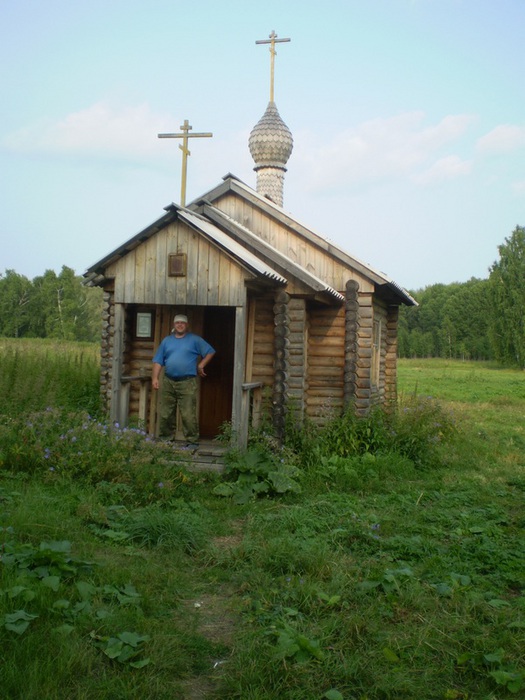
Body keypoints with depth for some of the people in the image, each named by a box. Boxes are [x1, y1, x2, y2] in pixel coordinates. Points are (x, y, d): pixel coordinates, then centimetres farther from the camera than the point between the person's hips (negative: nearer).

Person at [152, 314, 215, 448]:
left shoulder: (195, 340, 6)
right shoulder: (166, 341, 14)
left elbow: (210, 352, 8)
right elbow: (158, 361, 10)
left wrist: (201, 365, 0)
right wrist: (155, 378, 0)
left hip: (187, 383, -4)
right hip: (168, 382, 4)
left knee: (188, 415, -8)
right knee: (165, 414, 8)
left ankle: (192, 441, -1)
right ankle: (165, 439, 20)